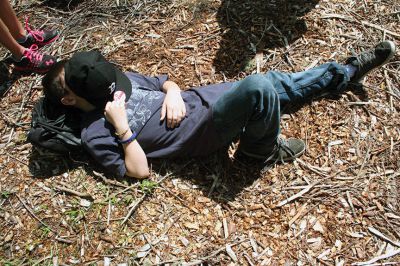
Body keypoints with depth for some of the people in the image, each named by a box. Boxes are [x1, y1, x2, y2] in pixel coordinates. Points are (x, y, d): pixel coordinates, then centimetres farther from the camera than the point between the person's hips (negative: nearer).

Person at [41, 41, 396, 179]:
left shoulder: (119, 78, 11)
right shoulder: (94, 133, -7)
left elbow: (165, 81, 17)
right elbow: (140, 171, -13)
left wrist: (173, 94, -5)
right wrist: (123, 129, -22)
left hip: (198, 98, 7)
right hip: (202, 133, -7)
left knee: (277, 84, 7)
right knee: (259, 88, -30)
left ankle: (347, 72, 29)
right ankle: (263, 150, 0)